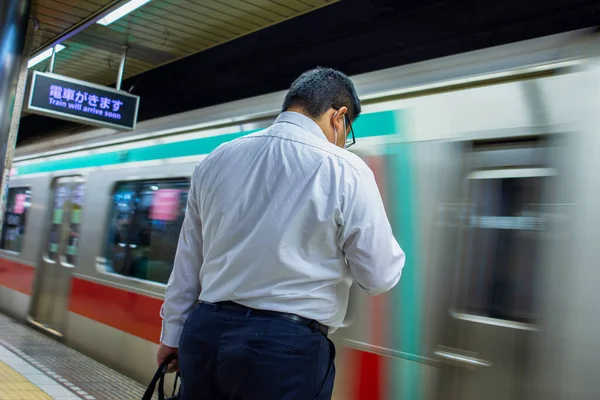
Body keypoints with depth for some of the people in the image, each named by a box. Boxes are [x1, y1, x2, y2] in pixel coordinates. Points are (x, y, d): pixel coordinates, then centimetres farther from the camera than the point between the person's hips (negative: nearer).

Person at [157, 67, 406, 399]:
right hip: (286, 348, -5)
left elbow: (187, 263, 10)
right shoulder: (345, 171, -11)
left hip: (205, 333, 5)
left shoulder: (215, 162, 4)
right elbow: (379, 277, -5)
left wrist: (173, 334, 20)